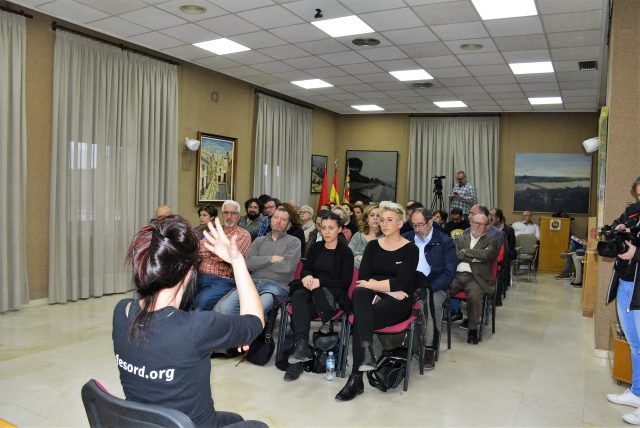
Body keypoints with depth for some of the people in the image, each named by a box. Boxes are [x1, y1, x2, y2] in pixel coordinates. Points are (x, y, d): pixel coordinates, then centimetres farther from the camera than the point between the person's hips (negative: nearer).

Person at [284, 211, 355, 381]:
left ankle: (300, 348, -36)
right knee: (298, 295, -33)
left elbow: (346, 281, -3)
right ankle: (301, 345, -46)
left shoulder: (345, 251, 5)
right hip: (313, 290, 3)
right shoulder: (316, 248, 19)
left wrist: (320, 282, -16)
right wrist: (307, 276, -13)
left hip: (334, 295, -3)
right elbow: (305, 270, 13)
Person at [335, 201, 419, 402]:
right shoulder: (373, 246, 13)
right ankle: (366, 352, -44)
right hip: (374, 297, 3)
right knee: (359, 293, -34)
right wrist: (388, 287, -12)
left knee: (360, 320, -30)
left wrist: (373, 284, -7)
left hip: (398, 303, -3)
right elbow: (362, 278, 1)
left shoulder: (410, 250, 1)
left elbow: (402, 283, -11)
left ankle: (356, 379, -23)